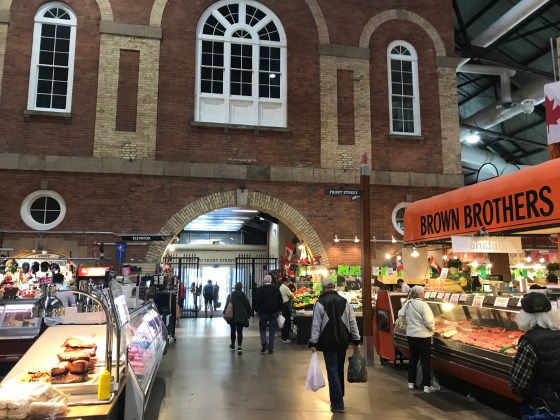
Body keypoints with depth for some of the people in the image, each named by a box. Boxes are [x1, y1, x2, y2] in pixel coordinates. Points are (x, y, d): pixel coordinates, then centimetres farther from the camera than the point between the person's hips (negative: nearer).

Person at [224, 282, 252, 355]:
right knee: (240, 331, 1)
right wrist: (248, 314, 13)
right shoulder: (243, 296, -4)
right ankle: (239, 346, -12)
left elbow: (226, 306, -3)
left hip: (232, 317, 0)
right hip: (241, 317, 0)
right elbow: (248, 306, 0)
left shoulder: (230, 296, -4)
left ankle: (233, 345, 30)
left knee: (233, 331, 16)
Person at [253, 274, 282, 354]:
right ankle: (271, 348, 9)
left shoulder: (260, 289, -11)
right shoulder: (276, 289, -1)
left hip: (263, 312, -2)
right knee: (272, 330, 9)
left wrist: (257, 310, 5)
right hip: (274, 312, 2)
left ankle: (264, 344, -2)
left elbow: (257, 301, -9)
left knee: (262, 328, 14)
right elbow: (280, 300, 5)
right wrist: (278, 310, 15)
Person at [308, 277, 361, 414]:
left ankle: (338, 404, 0)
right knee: (339, 369, 19)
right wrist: (356, 340, 11)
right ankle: (339, 397, 32)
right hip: (342, 340, 5)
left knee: (332, 371, 0)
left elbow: (316, 324, -11)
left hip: (328, 341, -4)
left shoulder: (320, 303, -9)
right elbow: (352, 322, 5)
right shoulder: (344, 301, 4)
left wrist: (313, 342, -6)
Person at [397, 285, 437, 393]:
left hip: (411, 335, 6)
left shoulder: (407, 303, 0)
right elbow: (429, 322, -21)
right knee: (425, 361, 3)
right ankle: (427, 386, 9)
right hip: (423, 336, -6)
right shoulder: (423, 305, -19)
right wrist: (432, 328, -1)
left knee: (412, 359, 17)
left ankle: (411, 383, 26)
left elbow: (400, 314, 12)